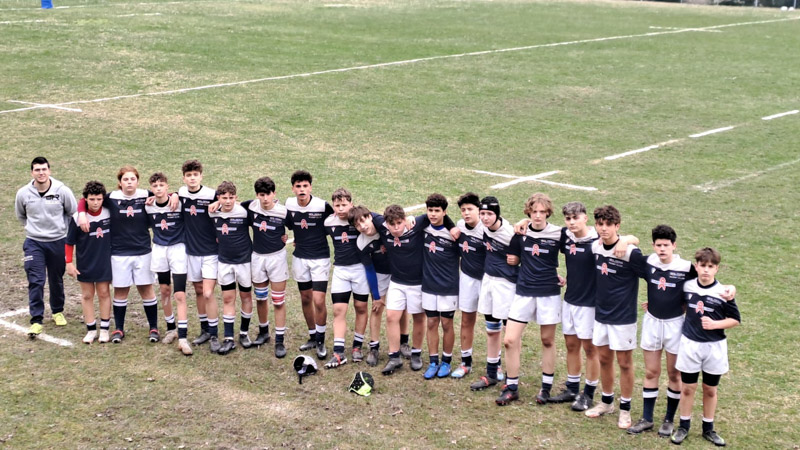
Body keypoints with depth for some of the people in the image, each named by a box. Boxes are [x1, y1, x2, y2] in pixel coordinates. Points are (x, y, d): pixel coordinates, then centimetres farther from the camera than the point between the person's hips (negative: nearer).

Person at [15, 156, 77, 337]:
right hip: (33, 243, 0)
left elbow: (73, 213, 3)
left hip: (58, 242, 0)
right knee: (35, 281, -8)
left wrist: (63, 229, 5)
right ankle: (36, 320, -5)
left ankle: (57, 311, 36)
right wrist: (32, 228, 11)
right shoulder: (23, 193, -7)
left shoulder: (62, 191, -12)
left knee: (56, 280, 14)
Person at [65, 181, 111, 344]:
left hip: (105, 261, 1)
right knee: (87, 295, 7)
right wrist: (69, 263, -6)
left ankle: (104, 329, 15)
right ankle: (91, 329, 17)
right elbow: (70, 242, -5)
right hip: (85, 263, -1)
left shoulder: (109, 213, -9)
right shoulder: (78, 218, -14)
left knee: (104, 293, 6)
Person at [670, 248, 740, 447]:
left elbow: (735, 319, -3)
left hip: (714, 347, -1)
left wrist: (715, 324, -18)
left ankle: (708, 428, 25)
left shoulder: (723, 293, -11)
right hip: (690, 344, 1)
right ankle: (684, 426, 22)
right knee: (687, 387, 8)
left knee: (710, 389, 12)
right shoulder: (687, 286, -3)